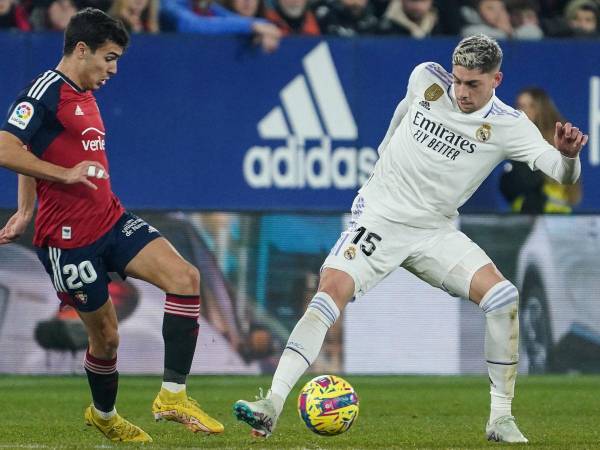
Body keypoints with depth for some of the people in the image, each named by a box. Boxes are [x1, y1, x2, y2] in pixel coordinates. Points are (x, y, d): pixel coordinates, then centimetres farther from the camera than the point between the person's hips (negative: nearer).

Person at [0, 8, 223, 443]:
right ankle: (104, 415, 31)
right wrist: (65, 174, -21)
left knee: (186, 277, -12)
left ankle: (173, 395, -10)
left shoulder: (85, 96, 16)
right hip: (69, 238, -8)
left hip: (112, 220, 8)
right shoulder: (46, 91, -13)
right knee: (105, 334, 3)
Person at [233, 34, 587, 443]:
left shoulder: (508, 126, -11)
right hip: (379, 217, 0)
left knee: (503, 296, -18)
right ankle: (273, 404, -29)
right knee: (333, 289, -23)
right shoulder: (426, 79, -4)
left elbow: (561, 173, -20)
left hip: (435, 232, 0)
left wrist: (568, 154, -42)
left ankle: (501, 419, -6)